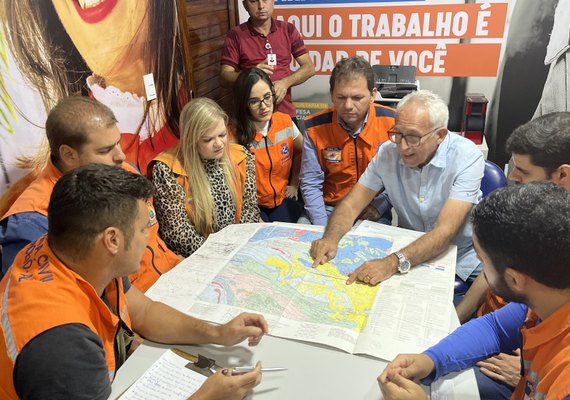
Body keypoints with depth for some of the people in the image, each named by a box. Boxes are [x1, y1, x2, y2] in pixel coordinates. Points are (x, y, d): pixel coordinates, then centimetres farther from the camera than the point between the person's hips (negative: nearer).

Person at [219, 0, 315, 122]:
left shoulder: (288, 30, 4)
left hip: (285, 112, 2)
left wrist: (285, 82, -15)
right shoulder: (235, 36, -3)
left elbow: (309, 67, 2)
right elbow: (224, 78, -5)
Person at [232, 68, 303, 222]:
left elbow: (301, 153, 15)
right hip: (252, 205, -2)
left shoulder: (285, 122, -4)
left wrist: (294, 184, 10)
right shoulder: (234, 136, -15)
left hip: (283, 199, 3)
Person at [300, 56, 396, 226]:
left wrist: (380, 206, -11)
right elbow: (311, 185, -5)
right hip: (329, 207, 1)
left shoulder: (392, 123, -10)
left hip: (372, 213, -1)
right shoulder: (315, 128, -8)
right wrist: (323, 226, -14)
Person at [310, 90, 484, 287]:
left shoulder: (467, 158, -19)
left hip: (461, 263, -1)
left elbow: (445, 232, -29)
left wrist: (394, 263, -44)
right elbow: (352, 204, -7)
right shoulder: (388, 151, -10)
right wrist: (331, 238, -28)